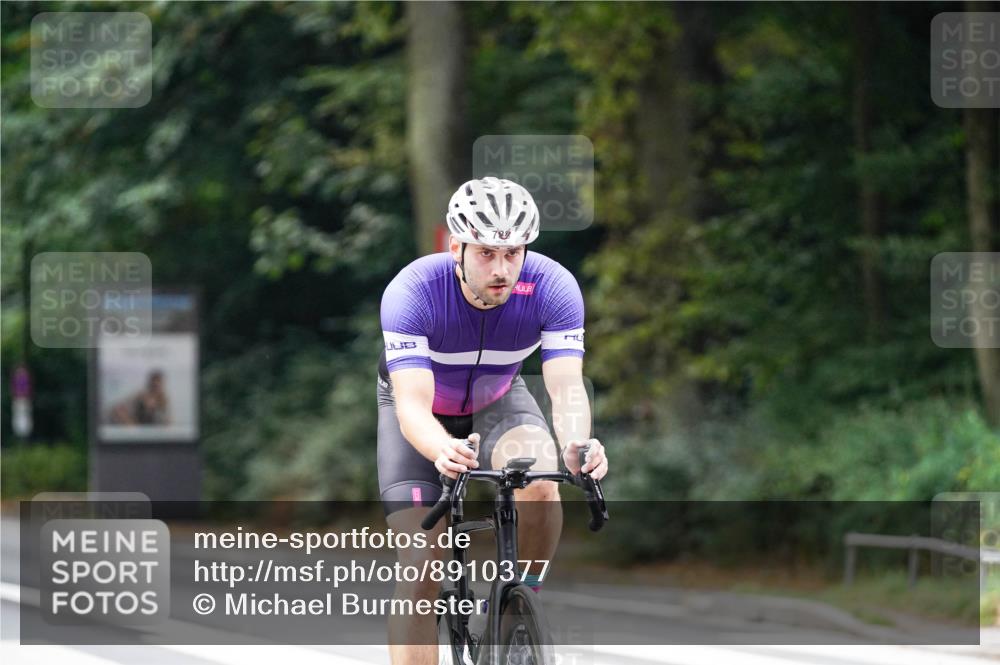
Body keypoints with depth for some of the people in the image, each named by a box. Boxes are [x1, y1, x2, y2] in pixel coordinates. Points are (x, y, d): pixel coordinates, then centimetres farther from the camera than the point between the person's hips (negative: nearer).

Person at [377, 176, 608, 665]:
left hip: (497, 400, 1)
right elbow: (412, 404, -43)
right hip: (422, 410, -1)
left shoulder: (554, 288, -29)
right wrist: (441, 451, -65)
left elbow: (567, 386, -37)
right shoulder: (412, 292, -35)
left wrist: (576, 444, -59)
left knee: (540, 484, -31)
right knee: (421, 567, -14)